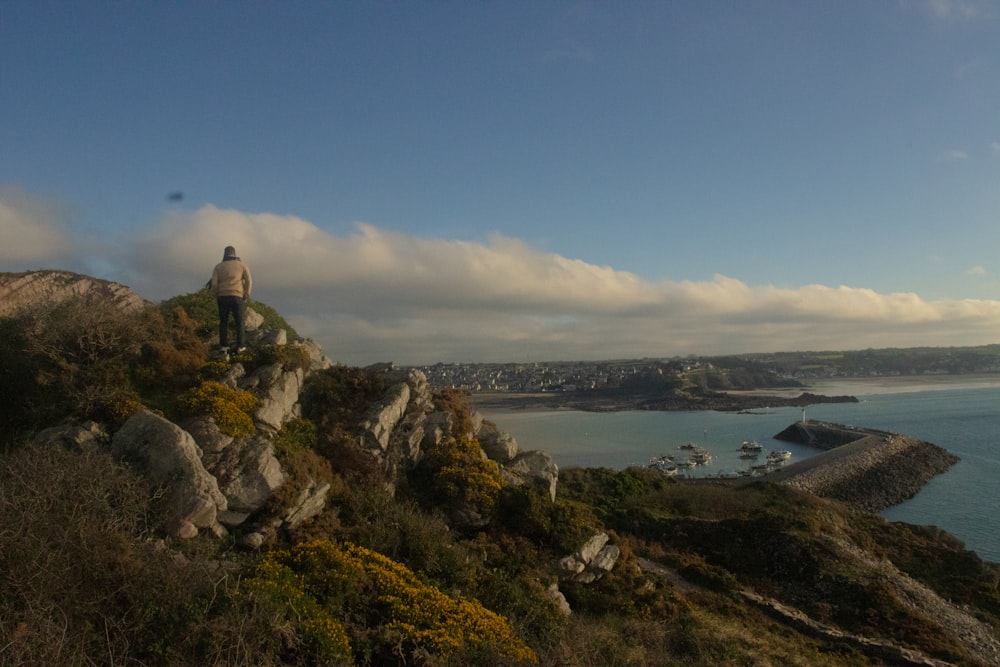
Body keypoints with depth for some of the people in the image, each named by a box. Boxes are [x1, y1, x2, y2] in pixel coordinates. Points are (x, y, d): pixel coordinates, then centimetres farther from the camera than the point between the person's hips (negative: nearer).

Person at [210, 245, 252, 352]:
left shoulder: (218, 266, 7)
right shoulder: (242, 265, 6)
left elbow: (214, 284, -3)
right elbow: (249, 282, -5)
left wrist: (215, 297, 9)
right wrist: (245, 296, 3)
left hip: (222, 297, 1)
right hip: (237, 297, -1)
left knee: (223, 321, 12)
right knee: (240, 321, 6)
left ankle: (224, 345, 10)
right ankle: (240, 346, 3)